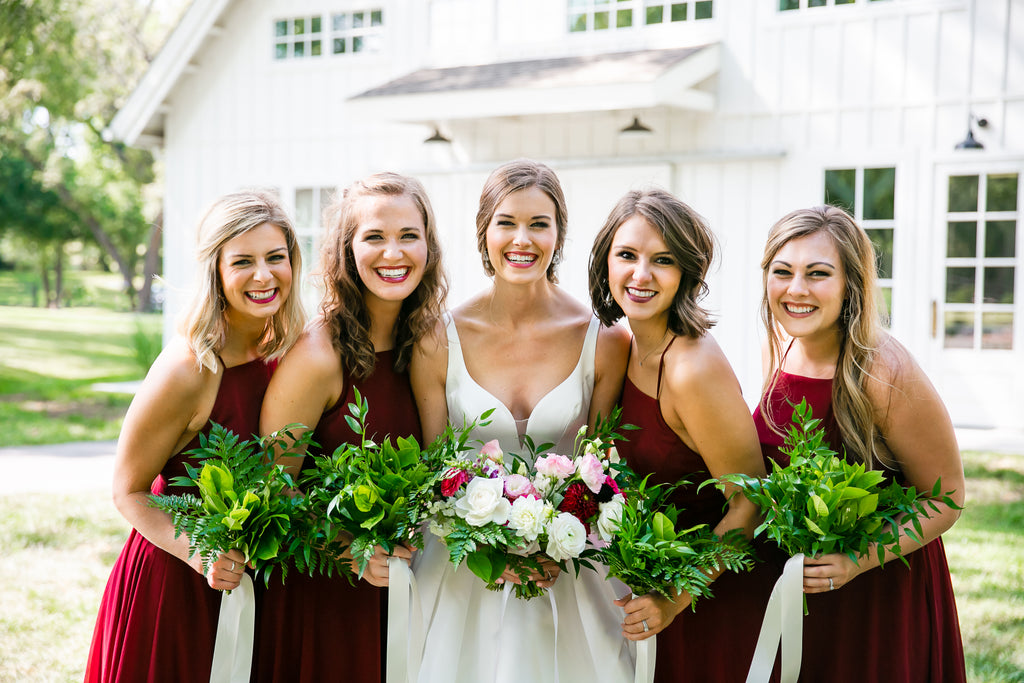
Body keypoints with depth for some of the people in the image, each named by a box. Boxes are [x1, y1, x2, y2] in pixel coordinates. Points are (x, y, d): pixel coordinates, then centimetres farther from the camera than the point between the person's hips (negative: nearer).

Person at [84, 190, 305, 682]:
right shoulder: (187, 369, -23)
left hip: (249, 577, 6)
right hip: (173, 584, -6)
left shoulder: (288, 348, -4)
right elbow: (129, 492, -14)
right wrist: (199, 553, -27)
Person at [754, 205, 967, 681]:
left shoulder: (885, 375, -26)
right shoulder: (780, 345, -7)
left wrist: (859, 559, -29)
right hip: (789, 575, 6)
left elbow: (946, 498, -17)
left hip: (879, 586, -5)